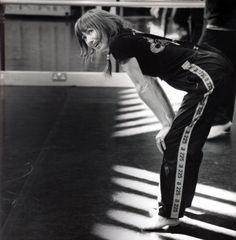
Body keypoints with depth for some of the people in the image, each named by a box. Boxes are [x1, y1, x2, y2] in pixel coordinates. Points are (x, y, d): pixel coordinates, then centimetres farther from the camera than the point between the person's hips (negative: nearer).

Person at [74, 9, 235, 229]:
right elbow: (152, 85, 18)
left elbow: (142, 87, -9)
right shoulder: (132, 39, 20)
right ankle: (178, 200, 34)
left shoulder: (119, 43, -7)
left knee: (177, 143, -3)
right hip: (214, 72, 9)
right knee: (189, 143, 19)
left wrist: (167, 124, -4)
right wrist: (172, 121, 15)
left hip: (209, 78, -9)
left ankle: (170, 215, 7)